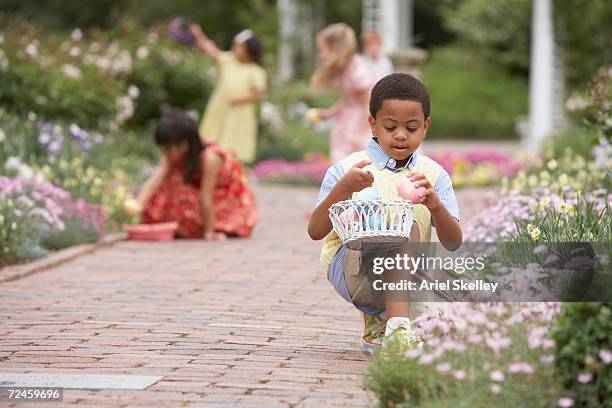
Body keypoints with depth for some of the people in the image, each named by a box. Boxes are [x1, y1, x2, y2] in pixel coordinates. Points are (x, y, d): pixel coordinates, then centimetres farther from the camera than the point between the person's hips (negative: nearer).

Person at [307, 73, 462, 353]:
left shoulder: (434, 175, 6)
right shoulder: (347, 170, -1)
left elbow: (453, 243, -4)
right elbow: (316, 231, -10)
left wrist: (435, 205, -24)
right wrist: (344, 188, -25)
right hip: (348, 269, -3)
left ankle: (379, 323, 3)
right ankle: (397, 328, -42)